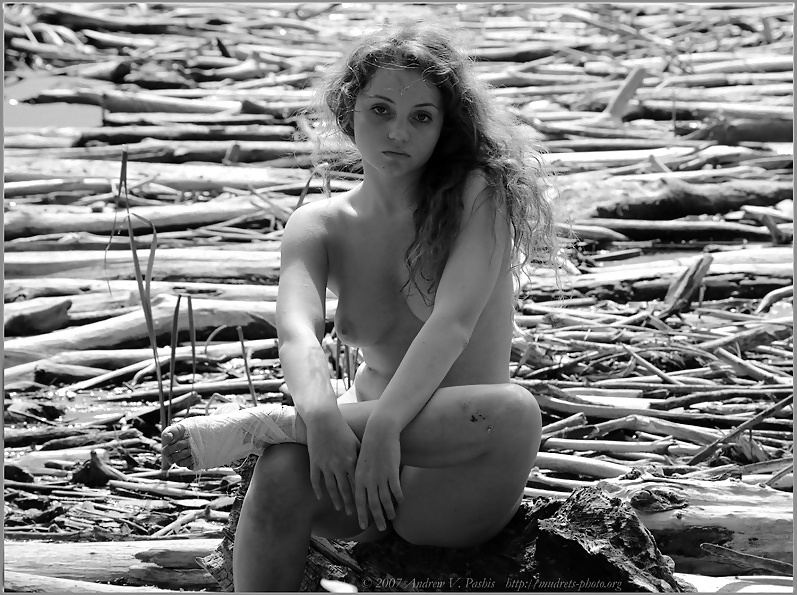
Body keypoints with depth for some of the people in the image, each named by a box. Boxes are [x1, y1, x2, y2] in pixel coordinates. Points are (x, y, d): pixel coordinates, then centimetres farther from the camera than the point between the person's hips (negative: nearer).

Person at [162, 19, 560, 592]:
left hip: (454, 483, -2)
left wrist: (384, 426, -36)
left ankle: (266, 423, -31)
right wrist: (321, 417, -37)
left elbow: (453, 323, -20)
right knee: (282, 474, -32)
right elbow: (298, 333, -15)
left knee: (515, 411, -36)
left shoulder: (479, 197, -5)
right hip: (367, 434, 2)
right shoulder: (317, 227, 4)